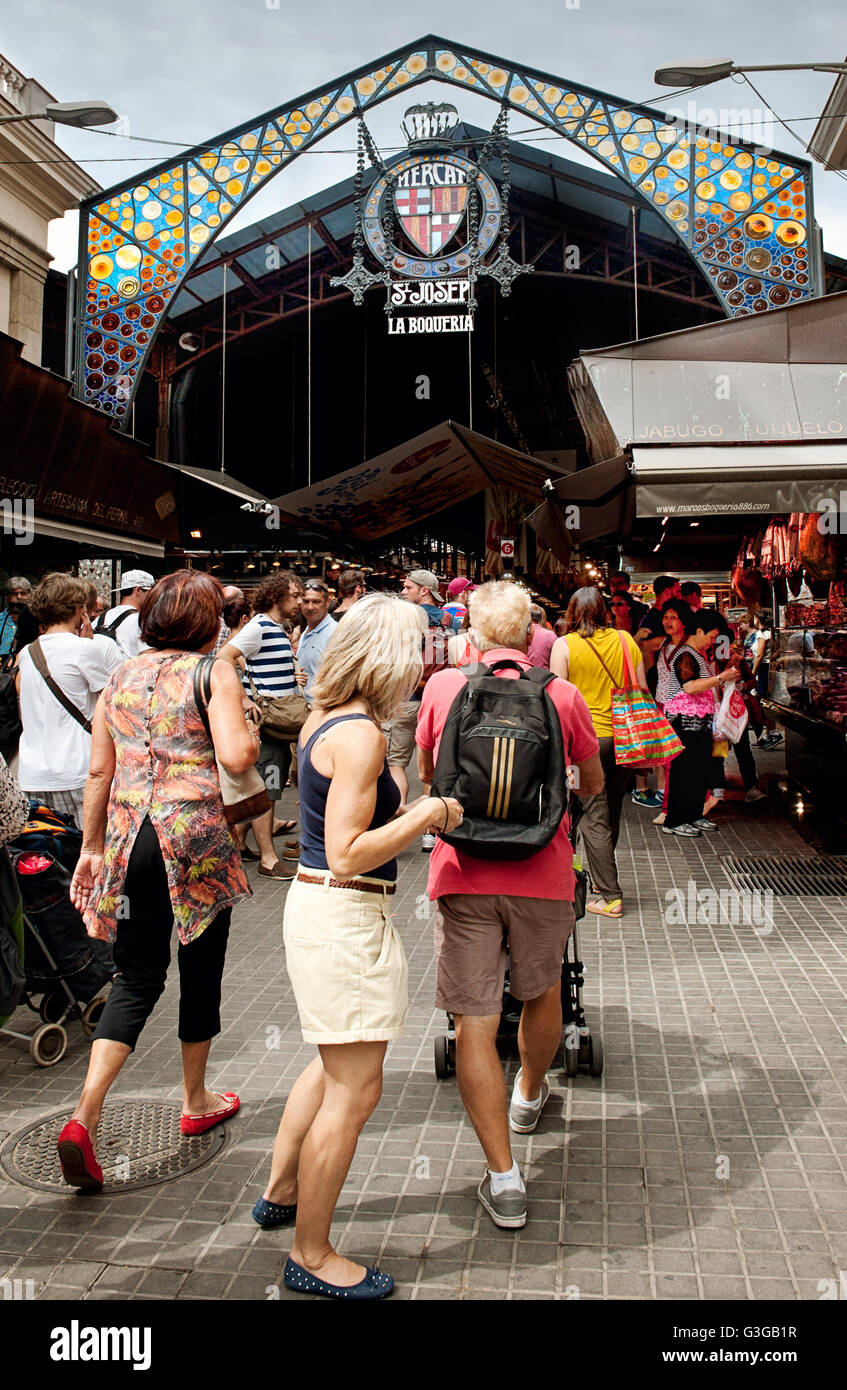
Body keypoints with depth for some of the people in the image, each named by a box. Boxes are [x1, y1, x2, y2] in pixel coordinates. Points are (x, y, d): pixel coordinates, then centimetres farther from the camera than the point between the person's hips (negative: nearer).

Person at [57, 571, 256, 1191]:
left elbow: (99, 771, 10)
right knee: (201, 969, 13)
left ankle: (85, 1115, -4)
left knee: (138, 975, 9)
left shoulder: (121, 677, 10)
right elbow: (235, 757, -19)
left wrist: (92, 847, 17)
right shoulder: (213, 673, -6)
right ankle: (196, 1102, 29)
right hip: (196, 836, -4)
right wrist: (251, 731, 2)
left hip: (131, 836, 5)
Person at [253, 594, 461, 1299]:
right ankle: (311, 1255, 15)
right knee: (356, 1087, 1)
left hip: (318, 902, 11)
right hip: (345, 916, -11)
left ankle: (282, 1191, 43)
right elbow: (347, 855, -26)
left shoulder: (325, 718, 9)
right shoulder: (361, 735, -21)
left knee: (338, 1063, 26)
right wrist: (425, 815, -17)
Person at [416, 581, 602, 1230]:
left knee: (475, 1023, 4)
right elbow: (594, 785, 16)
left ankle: (505, 1178, 4)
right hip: (543, 875, 1)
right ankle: (529, 1096, 50)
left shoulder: (444, 686, 1)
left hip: (463, 876, -1)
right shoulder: (564, 695, 0)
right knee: (543, 992, 26)